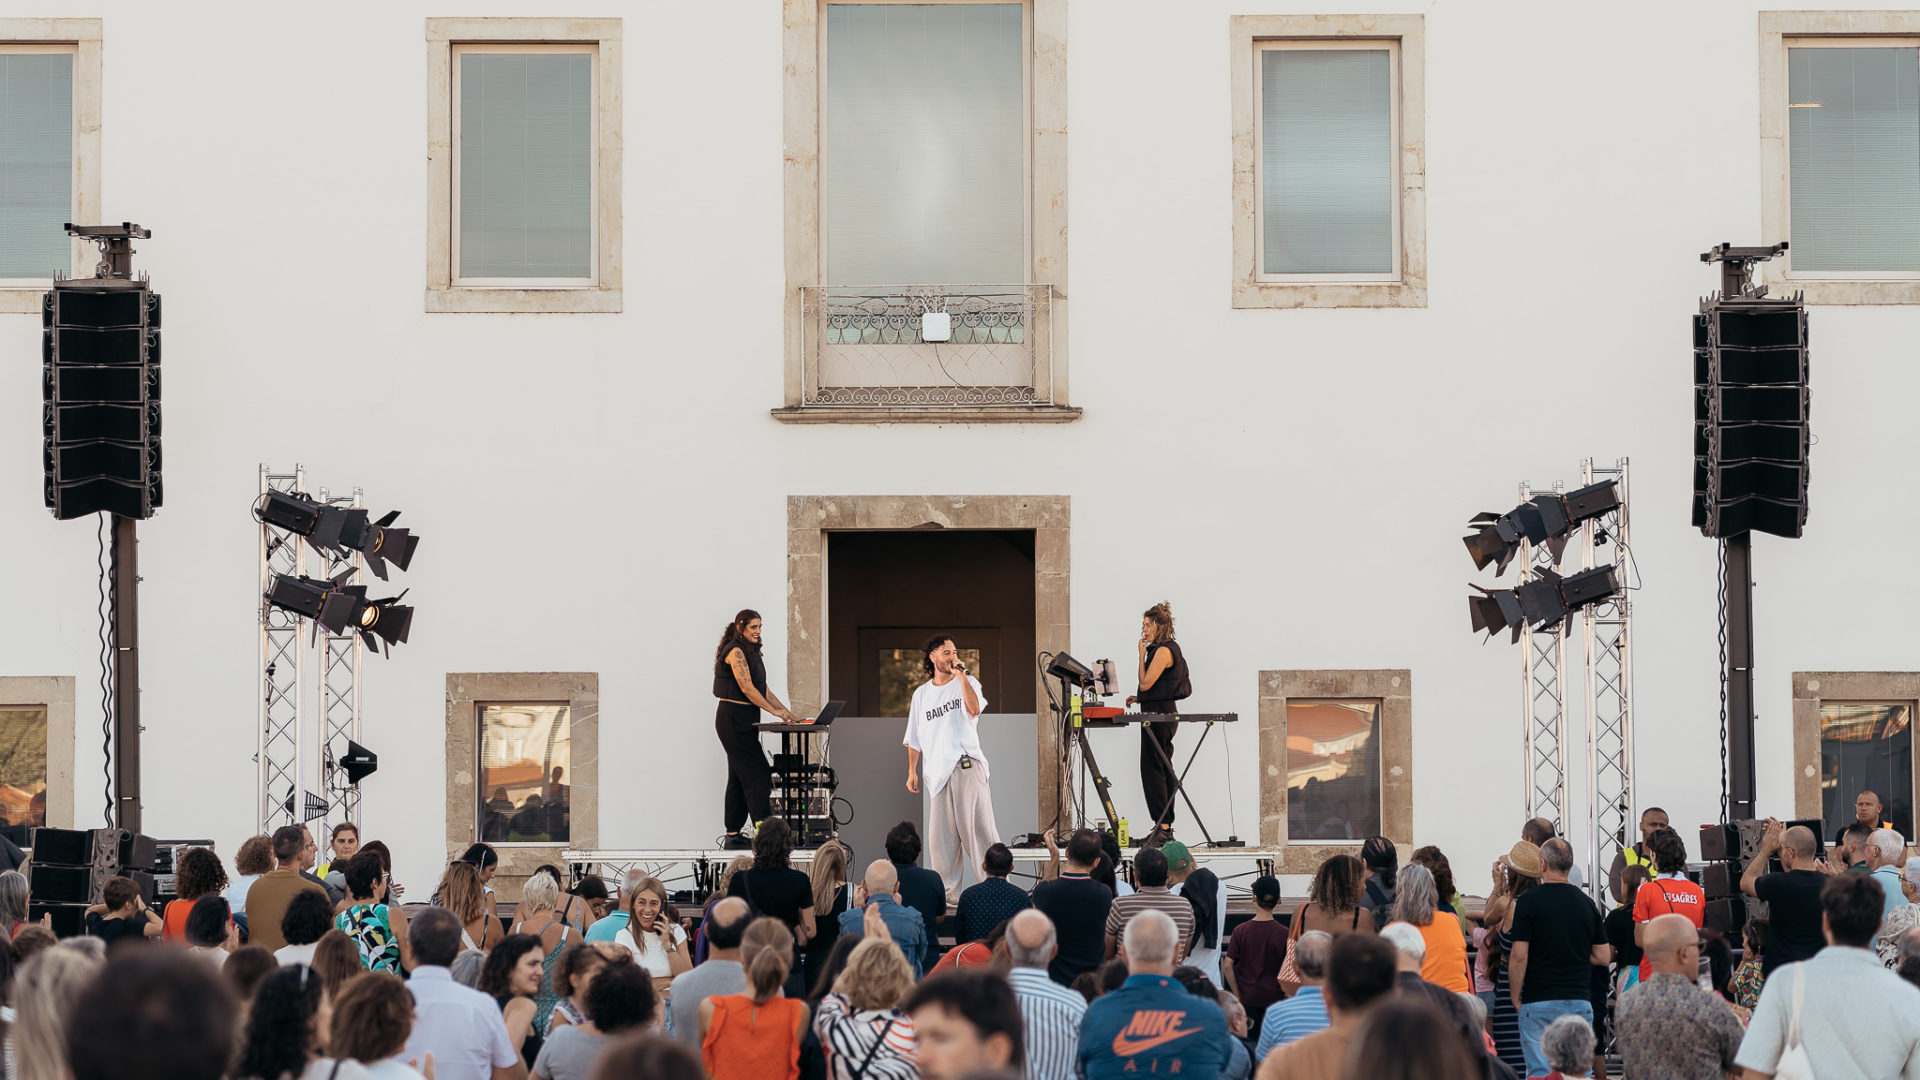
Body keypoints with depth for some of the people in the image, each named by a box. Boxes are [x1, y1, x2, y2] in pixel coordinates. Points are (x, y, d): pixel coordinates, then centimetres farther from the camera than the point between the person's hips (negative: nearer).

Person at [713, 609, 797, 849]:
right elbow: (747, 688, -20)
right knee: (757, 773, -12)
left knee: (740, 776, 9)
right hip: (733, 718, -10)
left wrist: (787, 712, 9)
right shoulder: (735, 651, -13)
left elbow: (763, 688, 17)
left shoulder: (751, 652, 17)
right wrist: (774, 711, -19)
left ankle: (733, 835, 12)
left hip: (744, 720, 10)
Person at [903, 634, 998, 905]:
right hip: (937, 769, 4)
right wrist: (912, 771, 12)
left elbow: (974, 709, -15)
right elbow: (914, 738, 20)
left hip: (967, 764, -4)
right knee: (941, 833, 2)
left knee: (977, 825, -10)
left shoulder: (967, 683, 7)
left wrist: (961, 676, -14)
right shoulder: (921, 694, 18)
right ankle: (947, 891, 8)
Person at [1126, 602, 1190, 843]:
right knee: (1163, 771, 10)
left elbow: (1146, 683, -17)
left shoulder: (1163, 651, -14)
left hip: (1158, 715, -11)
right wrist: (1139, 698, 15)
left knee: (1153, 770, -9)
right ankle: (1166, 828, 12)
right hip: (1165, 713, 11)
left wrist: (1141, 655, -9)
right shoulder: (1164, 649, 18)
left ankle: (1162, 826, -11)